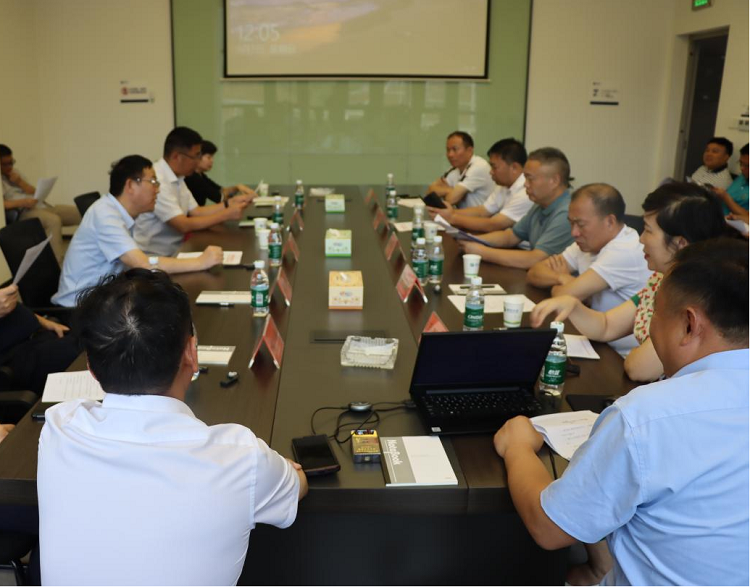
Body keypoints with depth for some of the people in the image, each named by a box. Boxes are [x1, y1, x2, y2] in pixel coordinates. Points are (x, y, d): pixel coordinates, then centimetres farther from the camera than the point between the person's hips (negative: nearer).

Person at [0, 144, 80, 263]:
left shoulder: (14, 172, 23)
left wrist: (20, 182, 3)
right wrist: (22, 202, -25)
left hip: (40, 207, 8)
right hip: (22, 213, -8)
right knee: (54, 220, -39)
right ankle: (59, 265, -41)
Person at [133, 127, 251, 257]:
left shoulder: (176, 178, 7)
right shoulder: (157, 181, -21)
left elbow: (196, 211, 11)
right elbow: (184, 225, -23)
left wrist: (230, 203, -1)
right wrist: (227, 215, -18)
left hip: (173, 251, 8)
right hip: (154, 257, -8)